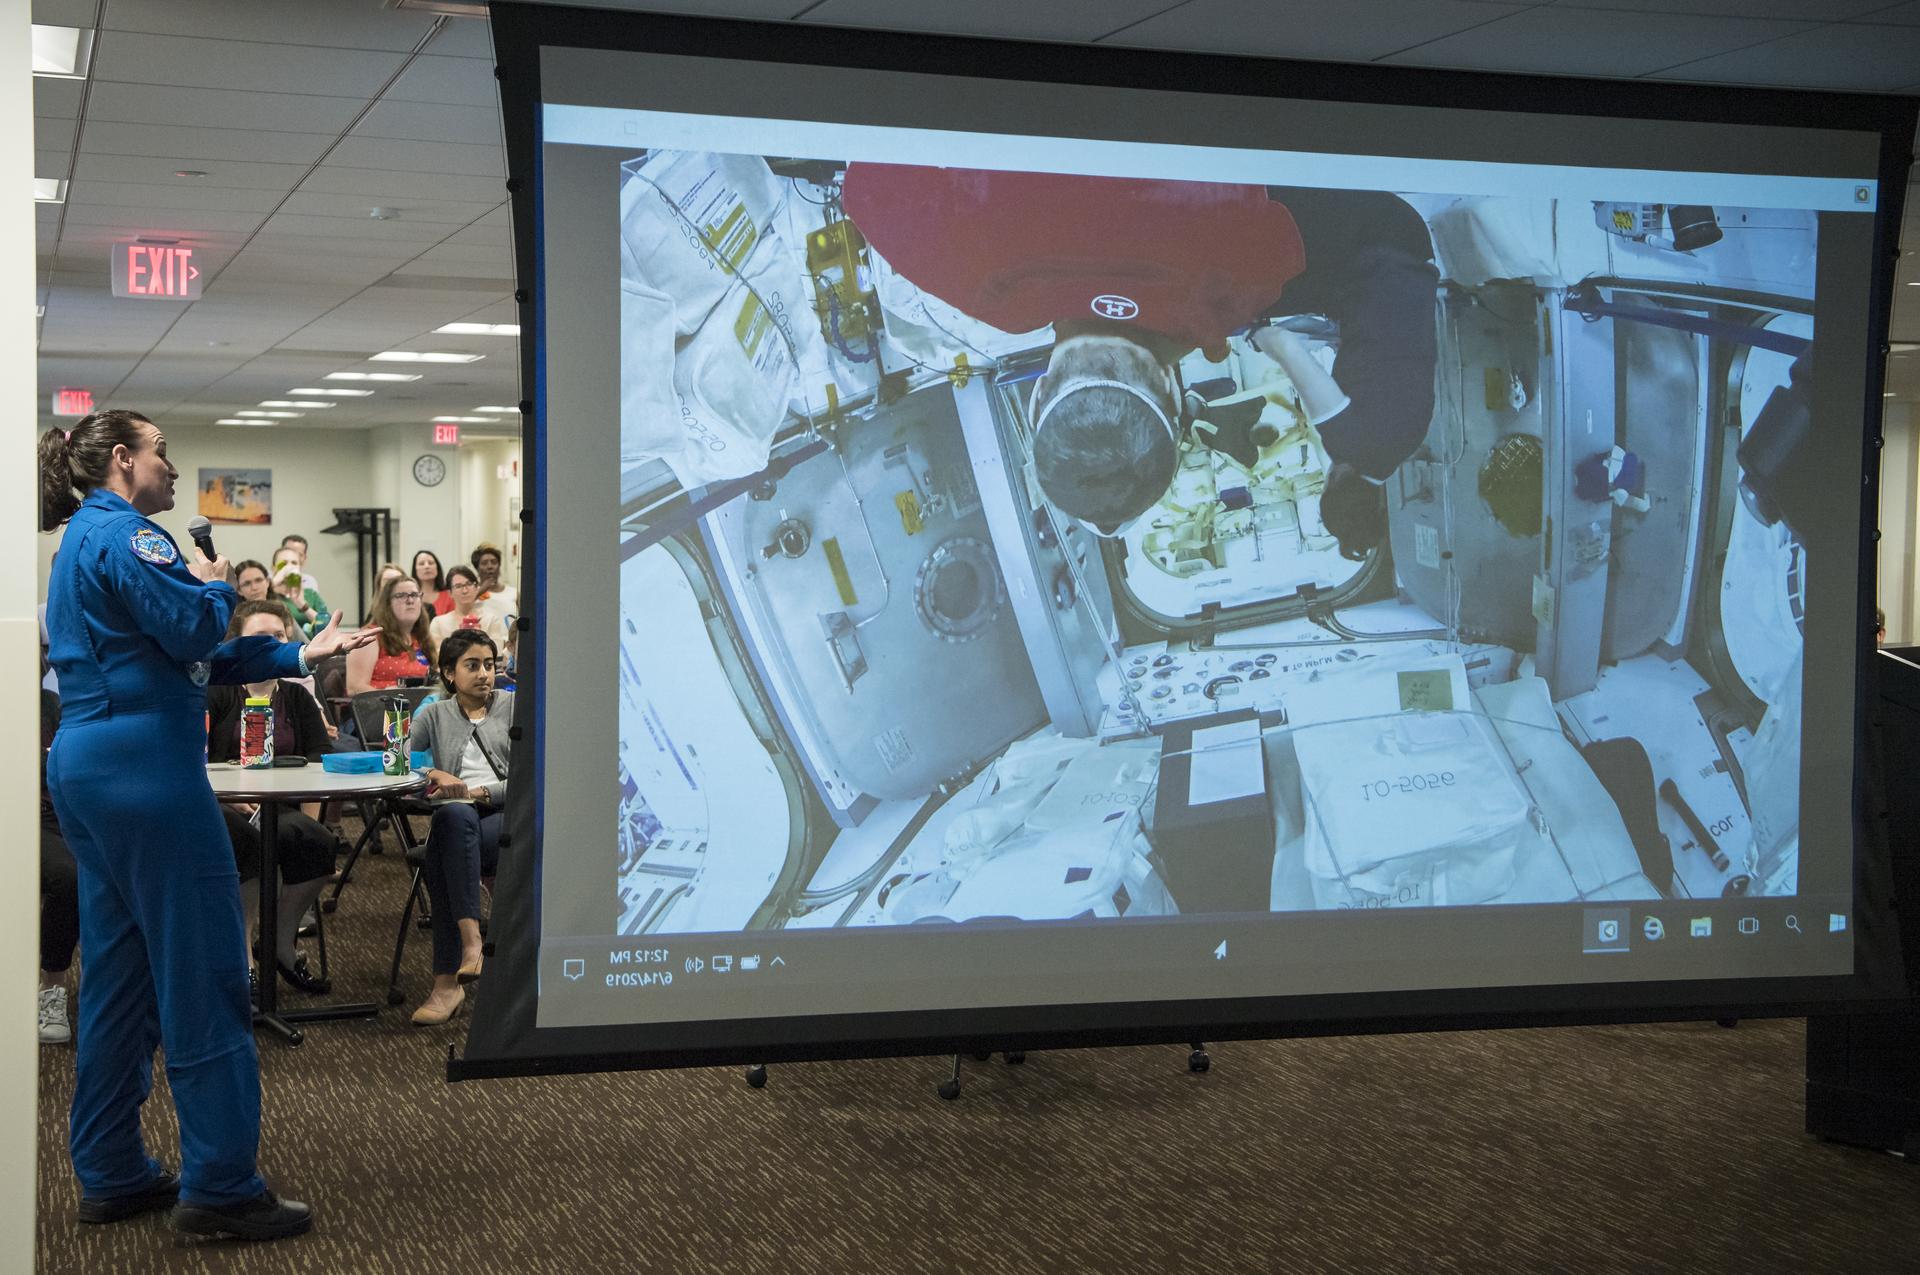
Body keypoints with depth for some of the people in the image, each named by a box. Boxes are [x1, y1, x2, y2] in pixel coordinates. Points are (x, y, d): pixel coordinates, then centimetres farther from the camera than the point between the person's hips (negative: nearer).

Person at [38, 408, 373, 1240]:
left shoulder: (83, 540, 21)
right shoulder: (122, 533, -11)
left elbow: (182, 654, 20)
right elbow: (193, 629, -19)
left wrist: (299, 655, 17)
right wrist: (214, 583, 2)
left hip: (86, 768, 11)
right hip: (145, 768, -11)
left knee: (120, 971, 14)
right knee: (203, 971, -6)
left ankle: (110, 1174, 19)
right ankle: (219, 1186, -3)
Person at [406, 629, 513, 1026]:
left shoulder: (515, 707, 15)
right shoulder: (433, 716, 22)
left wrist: (477, 792, -10)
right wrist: (434, 774, -12)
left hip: (513, 816, -2)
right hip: (458, 821, 2)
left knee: (441, 855, -34)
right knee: (453, 816, -38)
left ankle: (447, 981, -41)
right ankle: (470, 941, -48)